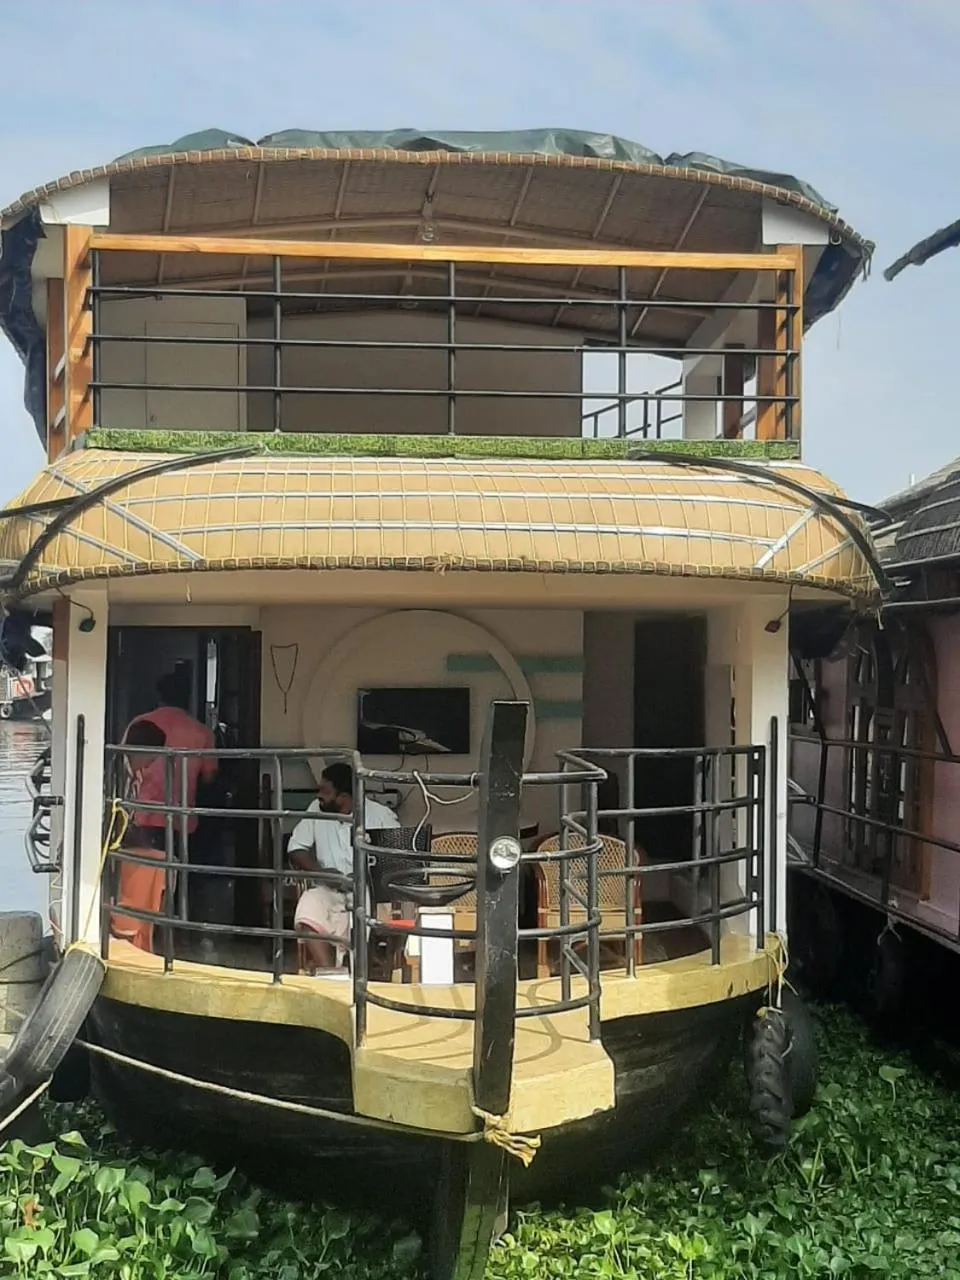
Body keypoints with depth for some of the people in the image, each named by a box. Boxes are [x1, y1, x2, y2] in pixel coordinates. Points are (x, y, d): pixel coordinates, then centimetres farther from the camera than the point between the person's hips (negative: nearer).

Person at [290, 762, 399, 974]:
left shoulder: (381, 815, -1)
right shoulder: (316, 809, 8)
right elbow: (296, 848, 8)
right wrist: (319, 871, -12)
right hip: (328, 888, 3)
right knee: (308, 916, -32)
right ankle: (329, 974, -31)